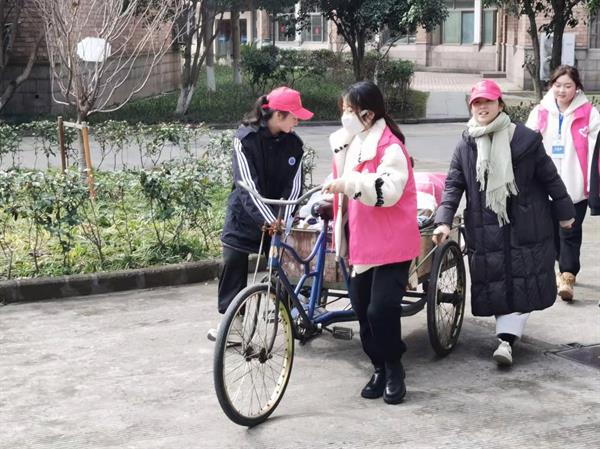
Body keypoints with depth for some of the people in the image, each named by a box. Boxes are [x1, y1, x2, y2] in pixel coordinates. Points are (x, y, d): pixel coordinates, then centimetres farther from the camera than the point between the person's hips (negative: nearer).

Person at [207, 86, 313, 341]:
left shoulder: (293, 144, -4)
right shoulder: (245, 139, -15)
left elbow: (293, 185, -8)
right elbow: (247, 185, -23)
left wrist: (283, 219, -22)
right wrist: (268, 220, -34)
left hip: (276, 217, 3)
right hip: (245, 214, -2)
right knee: (233, 263, -3)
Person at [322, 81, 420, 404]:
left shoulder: (389, 146, -15)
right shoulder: (348, 143, 12)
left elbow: (388, 190, -29)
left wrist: (349, 182, -36)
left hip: (391, 242, -8)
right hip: (361, 240, 8)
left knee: (381, 309, -11)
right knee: (362, 309, 8)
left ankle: (394, 369, 10)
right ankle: (379, 368, 23)